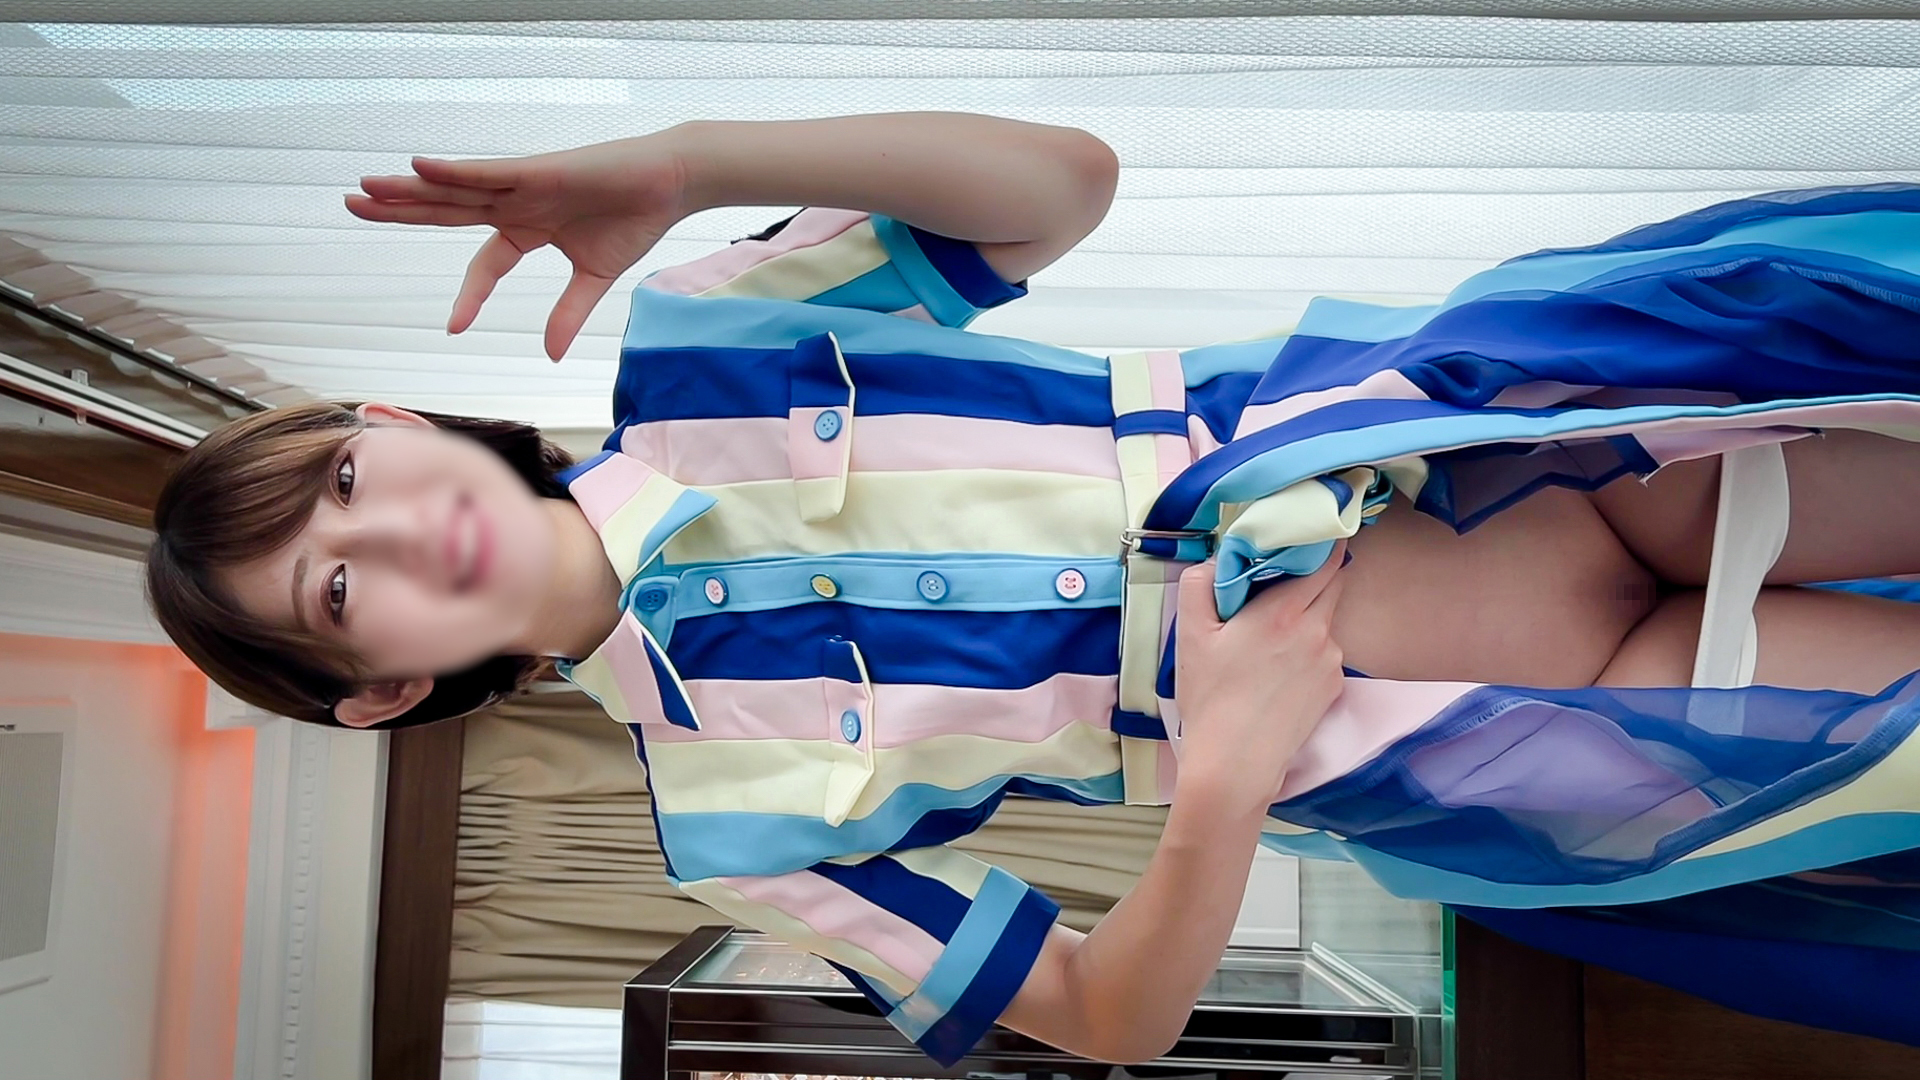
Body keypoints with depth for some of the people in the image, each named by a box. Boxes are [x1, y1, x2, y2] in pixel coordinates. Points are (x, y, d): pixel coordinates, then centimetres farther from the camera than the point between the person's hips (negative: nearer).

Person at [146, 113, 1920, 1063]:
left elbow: (1064, 178, -12)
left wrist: (688, 160, -22)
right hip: (1397, 753, -2)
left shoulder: (688, 348, -4)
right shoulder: (725, 803, -6)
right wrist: (1223, 777, -26)